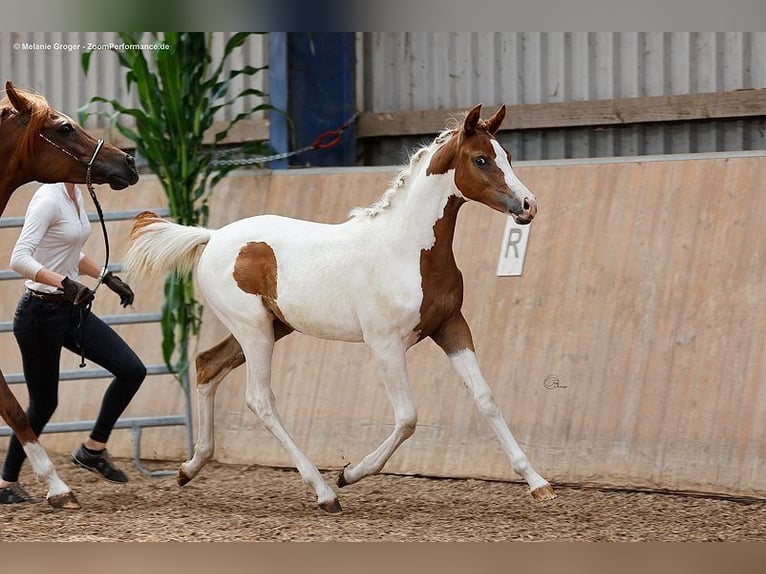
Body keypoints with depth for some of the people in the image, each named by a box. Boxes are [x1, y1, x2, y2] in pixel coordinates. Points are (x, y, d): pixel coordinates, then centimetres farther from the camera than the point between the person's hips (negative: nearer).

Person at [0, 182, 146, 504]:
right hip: (41, 312, -8)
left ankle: (94, 448, 15)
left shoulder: (75, 196, 8)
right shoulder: (48, 199, -20)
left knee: (132, 370, 0)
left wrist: (108, 278, 13)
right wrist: (64, 282, -39)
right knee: (43, 403, 3)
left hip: (72, 309, 8)